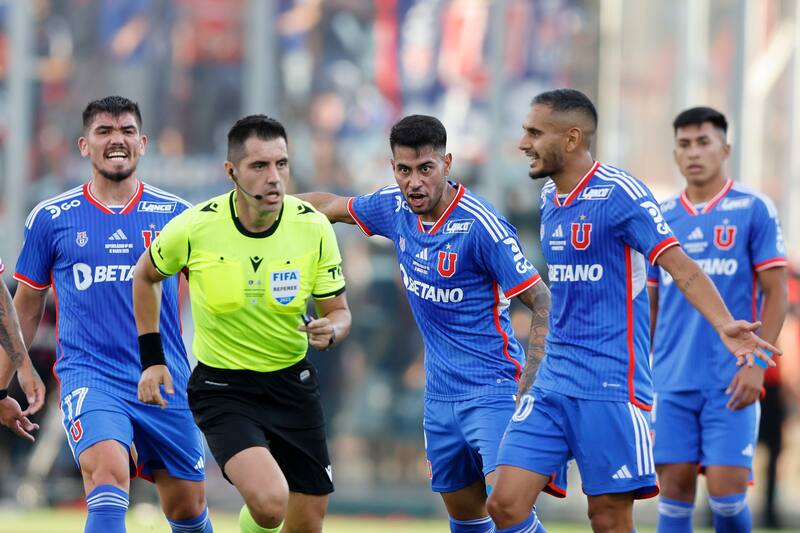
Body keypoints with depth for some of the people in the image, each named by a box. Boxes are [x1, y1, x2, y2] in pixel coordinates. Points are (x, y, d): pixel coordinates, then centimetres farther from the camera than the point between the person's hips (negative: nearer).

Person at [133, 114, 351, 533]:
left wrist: (330, 330, -24)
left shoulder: (313, 227, -11)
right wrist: (151, 360, 3)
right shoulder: (194, 228, -16)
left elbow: (339, 312, 0)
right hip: (222, 388, -3)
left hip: (292, 384, 3)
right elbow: (145, 276, 5)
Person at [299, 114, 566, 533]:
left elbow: (544, 305, -16)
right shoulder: (395, 207, 1)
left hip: (492, 390, -7)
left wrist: (528, 389, -22)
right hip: (440, 396, 7)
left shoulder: (481, 225, -18)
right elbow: (330, 206, 22)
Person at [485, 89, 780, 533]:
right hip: (553, 381, 7)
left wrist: (723, 324, -33)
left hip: (610, 386, -7)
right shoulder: (549, 197, 13)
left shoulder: (618, 193, -12)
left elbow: (679, 266, -18)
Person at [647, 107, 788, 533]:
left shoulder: (753, 209, 0)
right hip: (672, 382, 3)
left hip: (730, 384, -3)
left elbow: (776, 294, -2)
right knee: (674, 493, 0)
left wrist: (757, 363, -12)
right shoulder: (660, 218, 12)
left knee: (726, 493, -8)